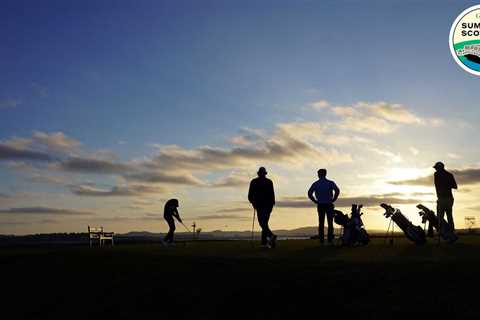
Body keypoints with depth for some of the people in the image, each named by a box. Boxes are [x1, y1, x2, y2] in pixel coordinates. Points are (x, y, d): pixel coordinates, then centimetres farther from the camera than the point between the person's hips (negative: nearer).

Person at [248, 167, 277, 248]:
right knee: (265, 223, 12)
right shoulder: (269, 182, 5)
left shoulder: (254, 182, 2)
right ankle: (264, 242, 12)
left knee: (263, 224, -6)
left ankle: (271, 236, -30)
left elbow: (250, 195, 1)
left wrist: (253, 202, 16)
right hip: (268, 205, 3)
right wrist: (272, 204, 4)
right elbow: (272, 194, -2)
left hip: (259, 205, -3)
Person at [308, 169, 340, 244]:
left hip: (320, 205, 1)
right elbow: (337, 191, -15)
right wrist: (333, 200, -5)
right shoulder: (330, 183, 0)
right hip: (329, 205, -1)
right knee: (330, 223, 4)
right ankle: (330, 240, 1)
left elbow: (309, 194, -5)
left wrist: (315, 201, 2)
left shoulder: (315, 184, 3)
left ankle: (321, 240, 5)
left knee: (321, 223, 6)